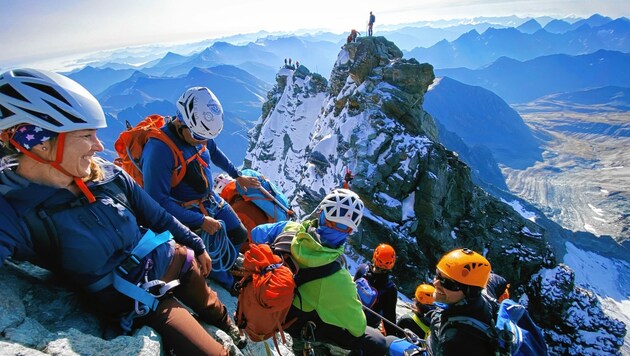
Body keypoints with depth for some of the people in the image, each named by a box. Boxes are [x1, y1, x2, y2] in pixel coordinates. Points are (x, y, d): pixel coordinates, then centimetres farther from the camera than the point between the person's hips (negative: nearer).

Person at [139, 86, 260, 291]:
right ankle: (227, 283, 27)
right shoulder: (159, 149, -30)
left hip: (211, 200, 7)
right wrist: (201, 221, -26)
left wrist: (237, 176, 19)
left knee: (239, 235, 12)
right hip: (185, 213, -7)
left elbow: (215, 153, 15)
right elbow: (158, 201, -29)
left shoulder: (198, 133, -8)